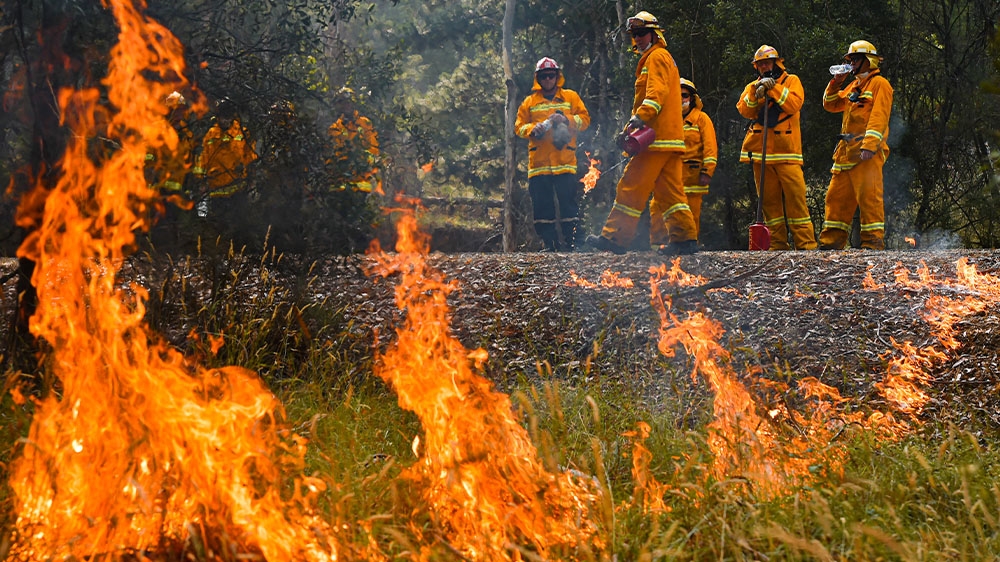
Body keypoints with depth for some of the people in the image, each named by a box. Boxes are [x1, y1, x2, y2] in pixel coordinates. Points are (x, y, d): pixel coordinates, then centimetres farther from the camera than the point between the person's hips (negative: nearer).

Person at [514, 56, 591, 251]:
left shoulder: (571, 97, 13)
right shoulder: (530, 102, 16)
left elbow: (585, 119, 6)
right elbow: (519, 126, 12)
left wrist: (567, 119, -11)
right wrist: (532, 129, -9)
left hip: (564, 161, -2)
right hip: (538, 163, 2)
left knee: (568, 200, -7)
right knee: (541, 204, -1)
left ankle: (570, 240, -4)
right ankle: (549, 242, 4)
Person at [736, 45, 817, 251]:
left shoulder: (791, 81, 10)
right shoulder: (753, 86, 18)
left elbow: (794, 104, -8)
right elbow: (744, 110, 1)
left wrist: (774, 88, -12)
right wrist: (756, 93, -13)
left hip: (787, 150, -3)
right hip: (761, 152, 4)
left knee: (795, 197, -11)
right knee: (769, 199, 2)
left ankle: (806, 243, -11)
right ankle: (777, 244, 4)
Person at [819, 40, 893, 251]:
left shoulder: (879, 83, -3)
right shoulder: (853, 85, 24)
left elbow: (879, 116, -14)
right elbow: (831, 105, 25)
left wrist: (869, 145, -25)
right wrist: (836, 83, 9)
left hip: (868, 152, -9)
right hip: (847, 150, 9)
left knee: (869, 196, -12)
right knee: (837, 195, 8)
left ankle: (873, 242, -13)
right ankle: (831, 241, 11)